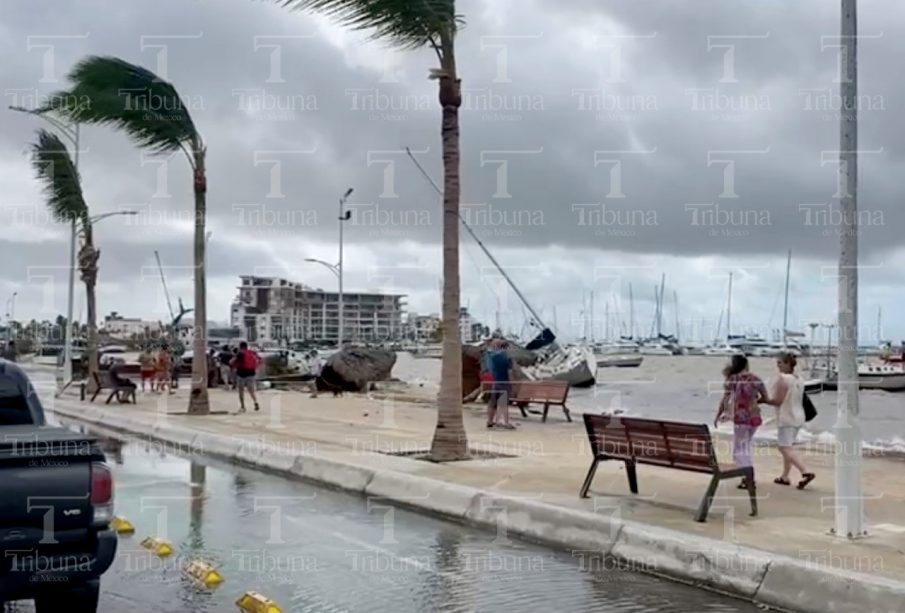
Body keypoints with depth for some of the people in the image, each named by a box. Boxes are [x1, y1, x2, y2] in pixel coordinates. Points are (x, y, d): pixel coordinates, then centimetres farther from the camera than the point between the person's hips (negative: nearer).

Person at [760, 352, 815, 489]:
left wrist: (763, 400, -6)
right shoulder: (799, 379, 11)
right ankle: (785, 477, 23)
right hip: (798, 417, 9)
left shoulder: (783, 379, -17)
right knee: (787, 447, 18)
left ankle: (806, 473, -22)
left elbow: (778, 401, -19)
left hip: (786, 418, -9)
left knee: (785, 448, -10)